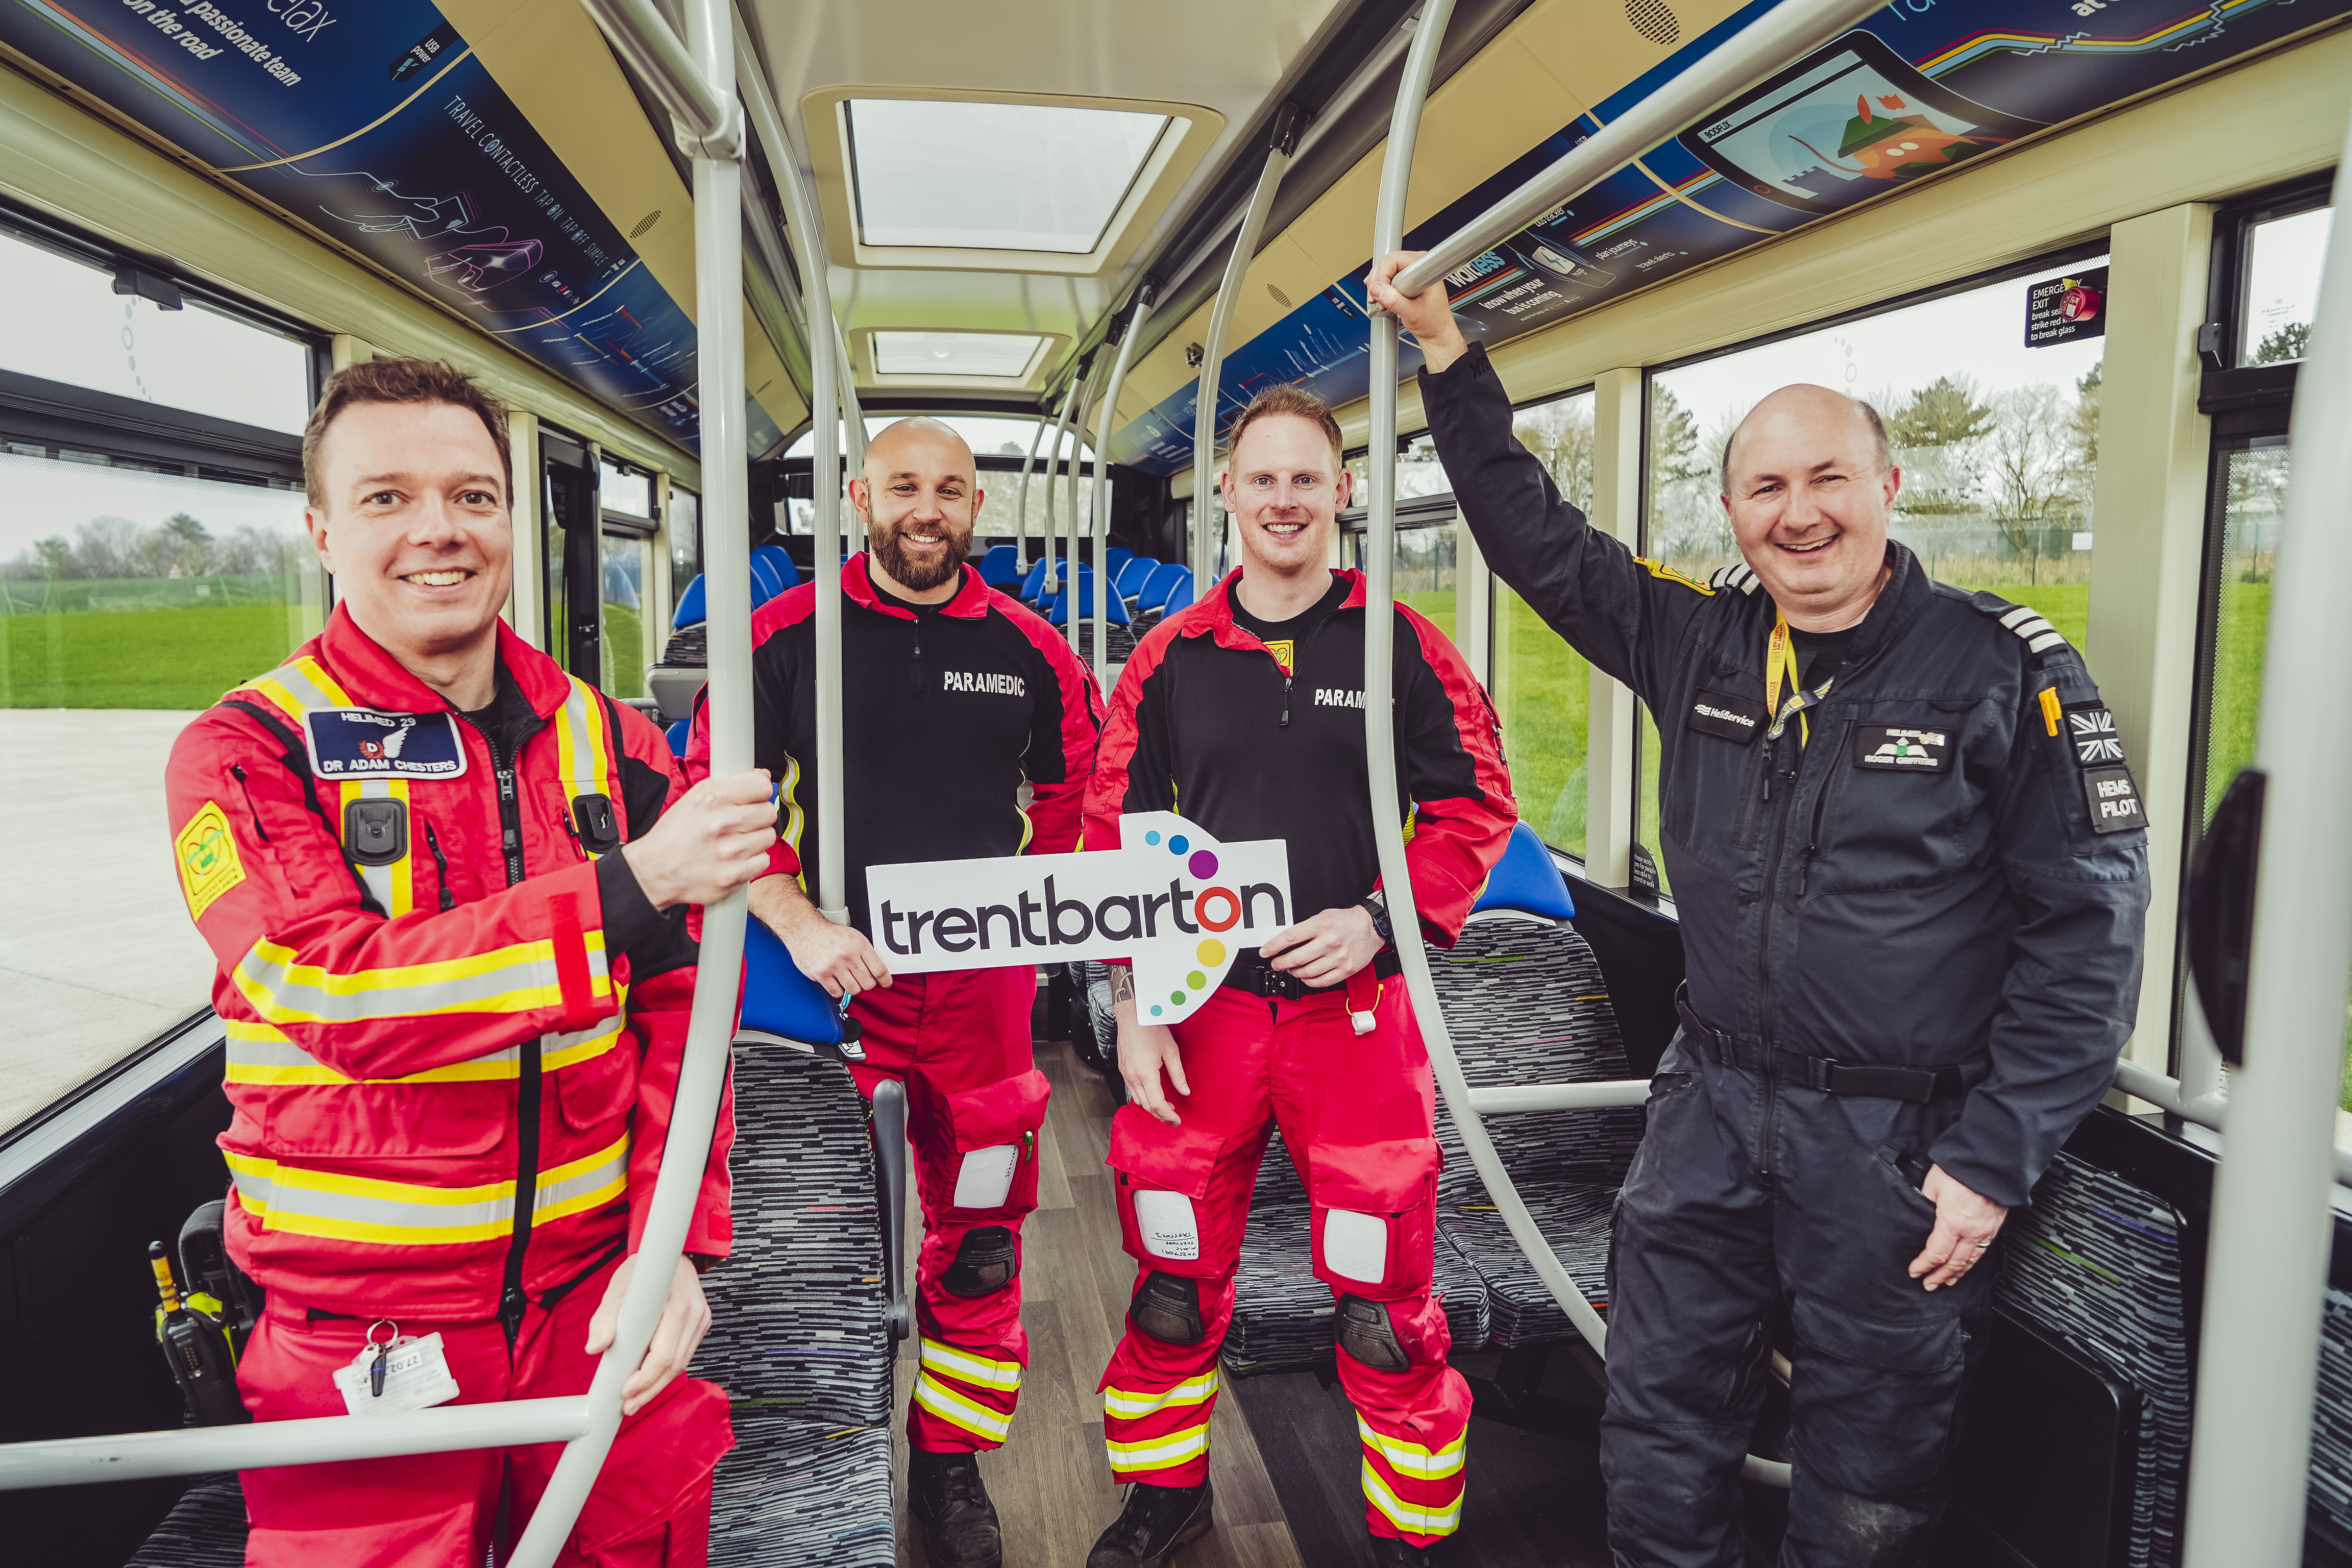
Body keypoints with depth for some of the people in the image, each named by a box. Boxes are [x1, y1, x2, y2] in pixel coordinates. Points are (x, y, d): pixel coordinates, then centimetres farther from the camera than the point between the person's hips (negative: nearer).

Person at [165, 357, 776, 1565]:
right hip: (361, 1337, -3)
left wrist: (675, 1241, -7)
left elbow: (675, 1013, 3)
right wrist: (627, 888, -31)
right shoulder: (249, 752, -7)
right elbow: (345, 999, -22)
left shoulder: (613, 745, 3)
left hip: (600, 1304, 3)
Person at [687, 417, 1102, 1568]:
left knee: (979, 1238, 10)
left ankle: (952, 1461, 30)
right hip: (833, 977, -1)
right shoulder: (785, 636, -1)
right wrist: (798, 925, -14)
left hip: (984, 985, 2)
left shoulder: (1030, 649, 4)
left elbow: (1075, 801, 15)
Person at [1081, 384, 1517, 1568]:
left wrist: (1378, 918, -13)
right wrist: (1134, 1006, 0)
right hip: (1200, 1013, 2)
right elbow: (1115, 836, 6)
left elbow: (1475, 806, 1)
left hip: (1358, 1009, -2)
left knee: (1384, 1300, 6)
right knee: (1174, 1281, 14)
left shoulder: (1401, 646, -1)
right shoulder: (1172, 657, 4)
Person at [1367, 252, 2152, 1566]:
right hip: (1714, 1107, 4)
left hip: (1905, 1144, -3)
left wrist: (1995, 1160, -12)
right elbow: (1536, 536, 7)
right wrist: (1448, 350, 4)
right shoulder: (1699, 641, 1)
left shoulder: (2005, 670, -11)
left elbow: (2089, 928, -10)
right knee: (1660, 1424, 17)